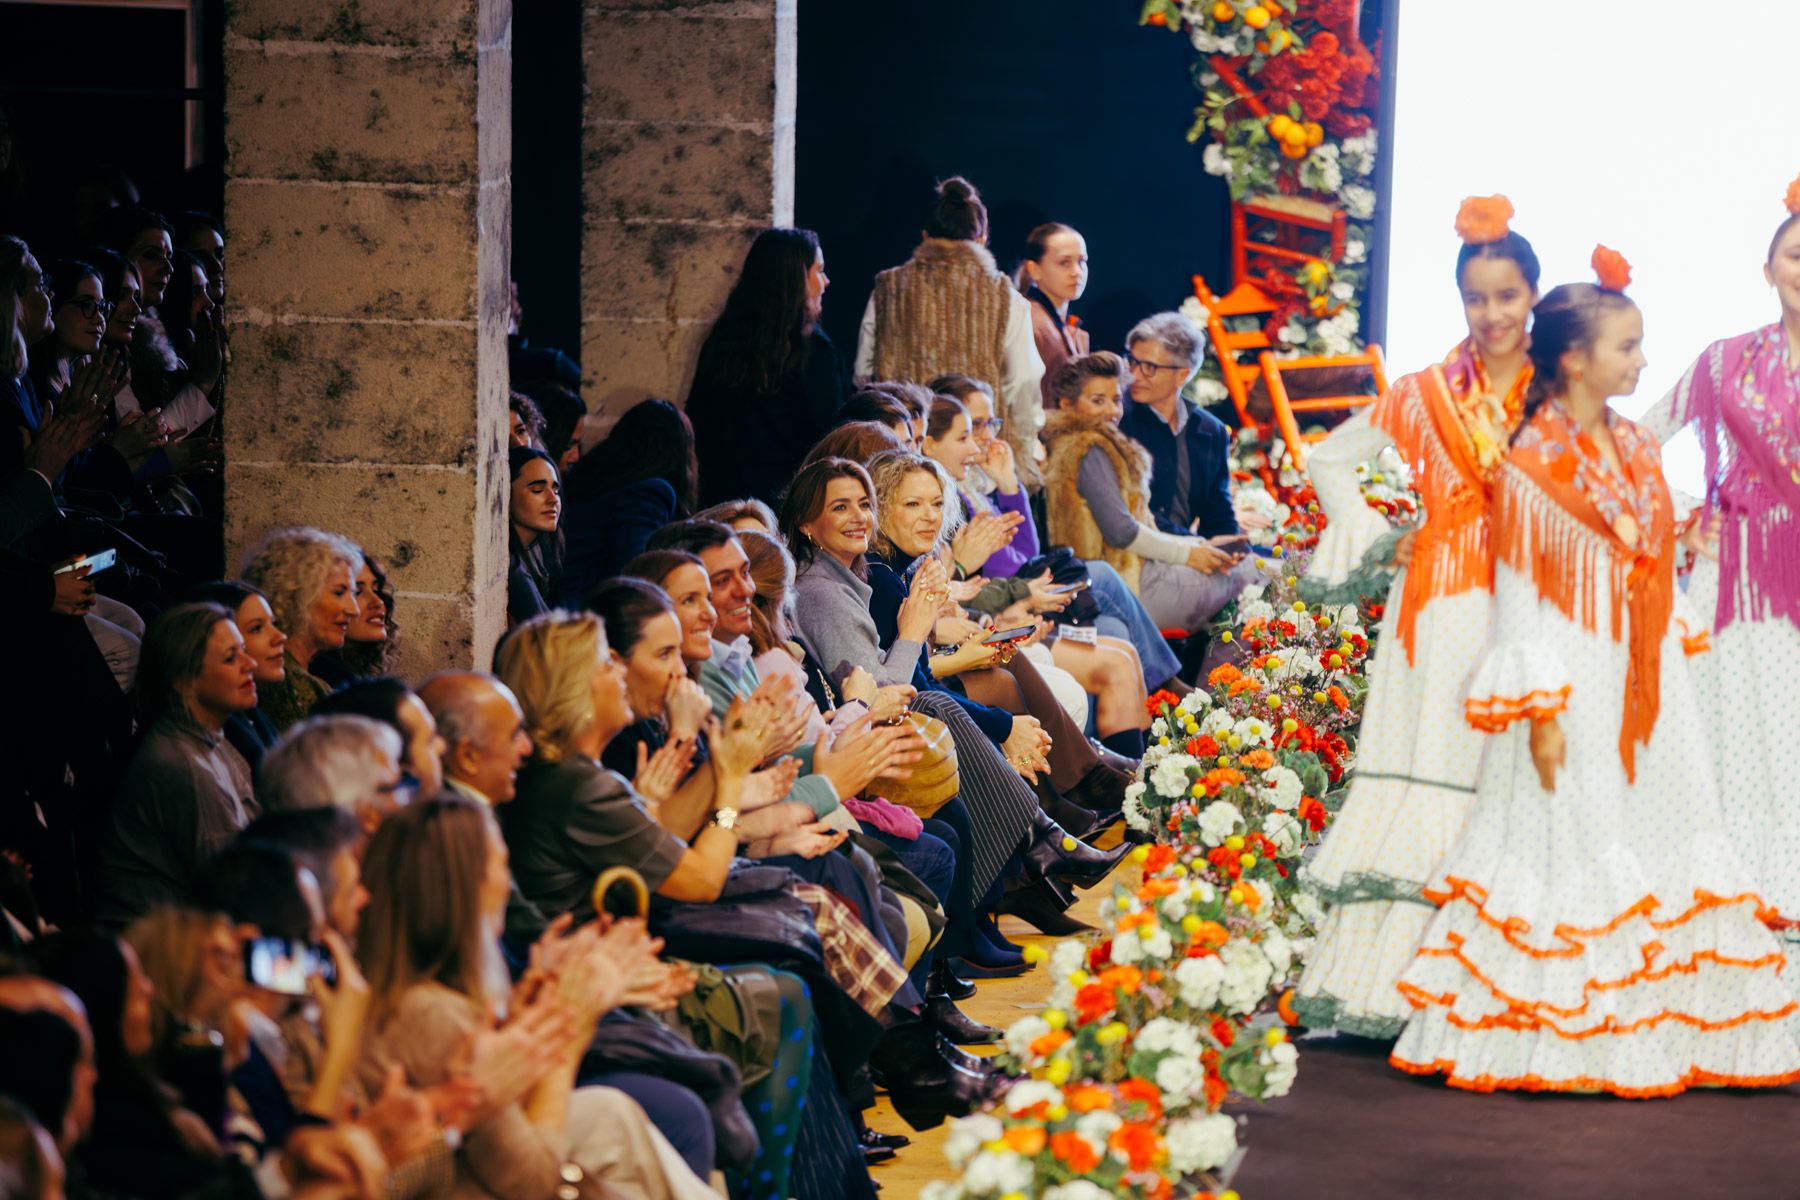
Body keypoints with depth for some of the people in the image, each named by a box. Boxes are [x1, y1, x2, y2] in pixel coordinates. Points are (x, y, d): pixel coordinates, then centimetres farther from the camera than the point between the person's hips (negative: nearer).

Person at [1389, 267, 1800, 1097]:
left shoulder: (1637, 450, 9)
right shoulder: (1530, 465, -11)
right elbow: (1519, 600, -11)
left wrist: (1677, 674, 11)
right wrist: (1538, 713, -15)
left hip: (1650, 682, 7)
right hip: (1576, 689, -7)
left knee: (1664, 835, 7)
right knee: (1570, 845, -3)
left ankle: (1666, 1027, 14)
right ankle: (1564, 1039, 5)